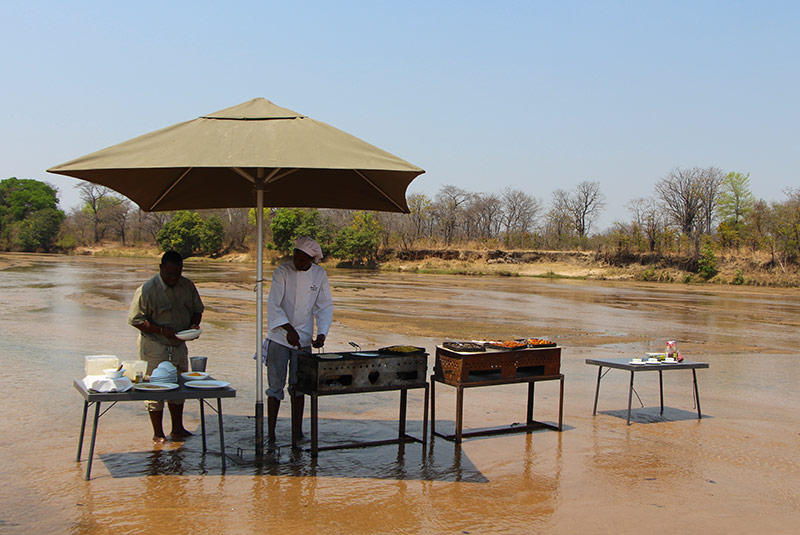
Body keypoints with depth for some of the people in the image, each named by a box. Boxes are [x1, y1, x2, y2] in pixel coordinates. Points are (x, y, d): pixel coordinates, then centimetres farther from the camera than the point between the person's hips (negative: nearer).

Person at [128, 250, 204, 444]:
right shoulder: (147, 290, -15)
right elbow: (135, 319, -12)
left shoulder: (187, 286, 2)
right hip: (154, 347, -6)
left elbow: (197, 310, 15)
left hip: (179, 345, 6)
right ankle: (158, 434, 14)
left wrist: (194, 325, -7)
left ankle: (177, 428, 28)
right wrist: (162, 331, -21)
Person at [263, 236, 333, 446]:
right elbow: (273, 305, -16)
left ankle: (297, 432, 13)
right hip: (279, 338, -2)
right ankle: (270, 432, 10)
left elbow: (325, 306, 4)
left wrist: (322, 333, -10)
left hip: (304, 340, 3)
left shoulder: (319, 275, 0)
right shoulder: (282, 272, -10)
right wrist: (289, 329, -28)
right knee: (276, 385, 1)